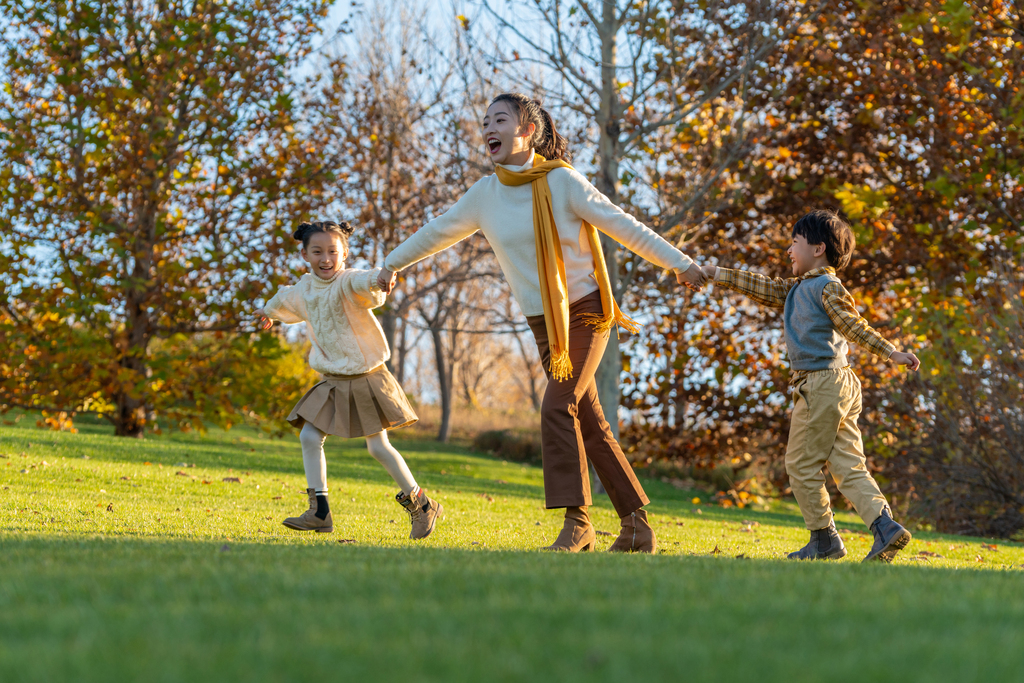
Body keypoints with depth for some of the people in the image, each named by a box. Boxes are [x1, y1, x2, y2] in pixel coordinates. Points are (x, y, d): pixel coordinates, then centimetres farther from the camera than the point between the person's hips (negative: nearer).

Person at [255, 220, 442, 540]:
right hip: (332, 381, 7)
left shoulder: (348, 282, -16)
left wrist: (379, 279, -67)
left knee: (378, 446, -7)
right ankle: (319, 512, 4)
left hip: (364, 378, -7)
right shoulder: (306, 288, 6)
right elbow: (287, 299, 32)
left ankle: (422, 505, 10)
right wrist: (268, 312, 54)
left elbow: (363, 282, -43)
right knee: (309, 437, -2)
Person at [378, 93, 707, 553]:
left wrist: (680, 263, -15)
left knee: (558, 407, -20)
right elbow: (439, 232, 18)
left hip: (584, 311, -5)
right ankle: (636, 524, 10)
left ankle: (575, 520, -18)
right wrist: (393, 265, 28)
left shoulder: (561, 181, -11)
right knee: (589, 424, 5)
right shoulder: (485, 194, 2)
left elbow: (622, 226, -11)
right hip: (544, 322, 5)